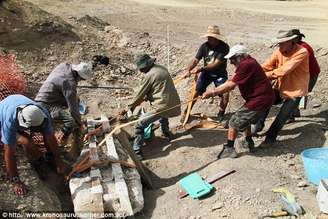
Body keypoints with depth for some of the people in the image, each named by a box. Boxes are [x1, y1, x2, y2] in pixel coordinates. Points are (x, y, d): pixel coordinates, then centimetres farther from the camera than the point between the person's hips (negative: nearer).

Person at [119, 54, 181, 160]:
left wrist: (128, 108, 5)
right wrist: (146, 97, 26)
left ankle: (137, 152, -4)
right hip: (173, 104, 9)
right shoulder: (162, 68, 13)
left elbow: (140, 94, -6)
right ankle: (166, 132, 54)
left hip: (161, 106, -9)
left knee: (140, 125, -4)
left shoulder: (149, 75, -11)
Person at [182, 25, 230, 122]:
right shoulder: (204, 46, -10)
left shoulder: (224, 47, -22)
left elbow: (217, 64, -30)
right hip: (206, 73, 2)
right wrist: (188, 70, -32)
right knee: (196, 91, -6)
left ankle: (221, 114, 8)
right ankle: (186, 112, 10)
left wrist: (201, 68, -40)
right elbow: (196, 60, -15)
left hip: (220, 74, -2)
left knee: (225, 94, -16)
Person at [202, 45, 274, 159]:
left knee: (234, 122, -1)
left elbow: (230, 85, -22)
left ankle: (229, 149, 6)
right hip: (266, 97, 10)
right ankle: (249, 143, 39)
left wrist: (212, 92, -15)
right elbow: (231, 81, 7)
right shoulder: (248, 62, 11)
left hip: (259, 100, -10)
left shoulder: (246, 65, -21)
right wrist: (214, 91, 0)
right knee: (246, 119, 27)